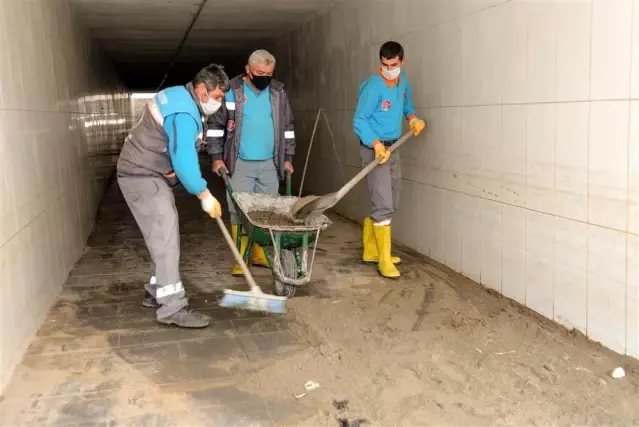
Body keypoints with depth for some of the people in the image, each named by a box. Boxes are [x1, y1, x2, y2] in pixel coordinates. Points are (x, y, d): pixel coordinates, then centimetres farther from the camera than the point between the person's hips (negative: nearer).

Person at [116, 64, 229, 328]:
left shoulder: (180, 97, 11)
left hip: (151, 174, 11)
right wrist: (204, 195, -25)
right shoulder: (184, 113, -23)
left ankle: (157, 292, 22)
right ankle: (172, 308, -16)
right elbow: (183, 160, -31)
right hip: (142, 177, -11)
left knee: (166, 236, 13)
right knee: (165, 239, -15)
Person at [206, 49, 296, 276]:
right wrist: (217, 157, -5)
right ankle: (241, 257, 5)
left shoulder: (278, 92, 6)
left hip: (269, 164, 3)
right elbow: (215, 125, 0)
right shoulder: (231, 91, -4)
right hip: (240, 164, -3)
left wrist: (288, 157, 10)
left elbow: (287, 127, 13)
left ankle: (259, 254, 19)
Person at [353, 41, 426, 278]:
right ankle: (384, 259, -4)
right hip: (374, 149, -8)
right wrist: (376, 144, -32)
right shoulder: (373, 87, -19)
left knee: (390, 203, 13)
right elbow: (359, 121, -19)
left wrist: (413, 118, 6)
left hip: (393, 148, 8)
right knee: (384, 205, -11)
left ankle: (370, 250, 25)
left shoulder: (403, 81, 6)